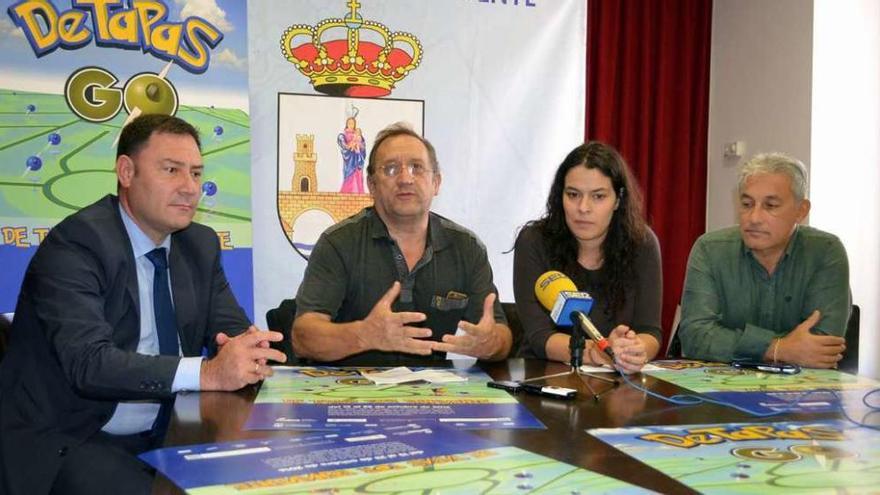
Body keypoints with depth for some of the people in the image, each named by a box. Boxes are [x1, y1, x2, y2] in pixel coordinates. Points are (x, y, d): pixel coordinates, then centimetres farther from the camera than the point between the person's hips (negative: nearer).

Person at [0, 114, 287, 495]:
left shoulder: (201, 245, 8)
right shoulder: (75, 244, -15)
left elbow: (234, 331, 6)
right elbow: (89, 362, -26)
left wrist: (248, 350, -19)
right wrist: (207, 373, -35)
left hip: (163, 435, 7)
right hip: (67, 441, -6)